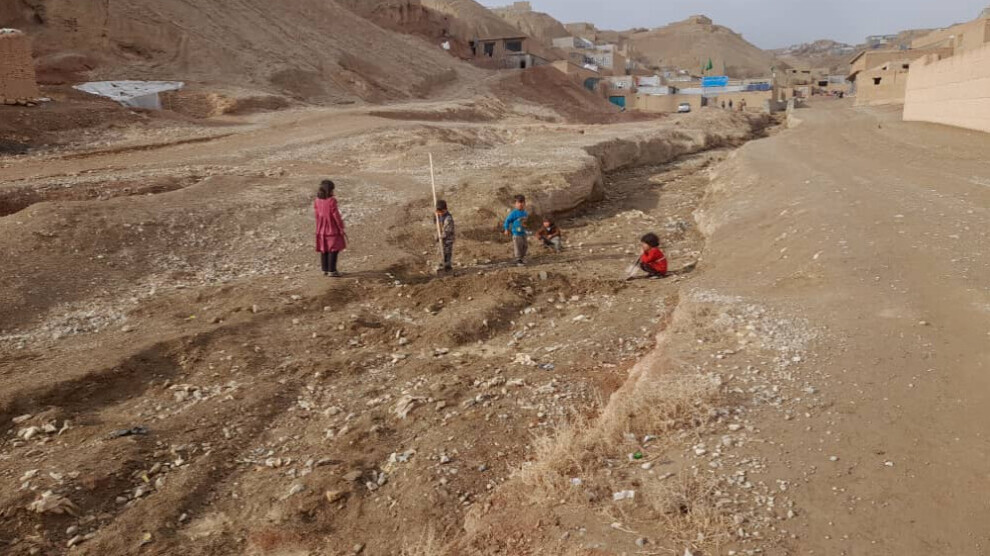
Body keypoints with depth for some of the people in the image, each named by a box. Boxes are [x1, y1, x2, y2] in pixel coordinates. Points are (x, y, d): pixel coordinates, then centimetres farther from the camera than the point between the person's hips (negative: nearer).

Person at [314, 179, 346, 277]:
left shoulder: (316, 201, 1)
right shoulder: (331, 200, -18)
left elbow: (317, 214, 7)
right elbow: (336, 215, -15)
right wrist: (341, 228, -6)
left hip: (321, 230, 7)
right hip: (332, 229, -7)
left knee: (324, 250, 13)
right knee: (333, 250, 1)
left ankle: (325, 270, 19)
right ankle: (331, 270, 0)